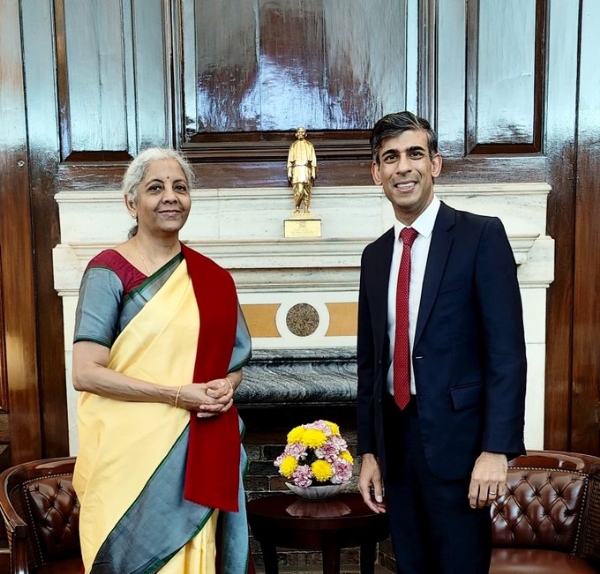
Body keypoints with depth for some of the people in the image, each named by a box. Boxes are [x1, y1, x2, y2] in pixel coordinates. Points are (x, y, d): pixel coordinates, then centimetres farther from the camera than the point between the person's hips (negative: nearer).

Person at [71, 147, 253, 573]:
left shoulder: (212, 278, 7)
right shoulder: (109, 270, -7)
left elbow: (234, 361, 16)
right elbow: (86, 373, -13)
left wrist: (226, 388, -7)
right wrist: (176, 394, -18)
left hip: (201, 451, 4)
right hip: (133, 451, -4)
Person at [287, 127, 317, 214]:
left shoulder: (309, 145, 12)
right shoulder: (293, 145, 14)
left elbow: (313, 160, 8)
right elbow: (290, 160, 11)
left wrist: (313, 173, -1)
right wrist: (289, 173, 3)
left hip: (307, 170, 1)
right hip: (297, 170, -1)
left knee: (307, 191, -1)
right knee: (299, 191, -14)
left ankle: (306, 210, 5)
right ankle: (296, 208, 0)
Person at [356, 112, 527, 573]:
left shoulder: (481, 235, -6)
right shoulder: (375, 255, 10)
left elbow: (507, 349, -12)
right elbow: (369, 359, 12)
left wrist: (497, 449, -17)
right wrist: (368, 451, 9)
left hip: (456, 437, -5)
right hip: (394, 438, 5)